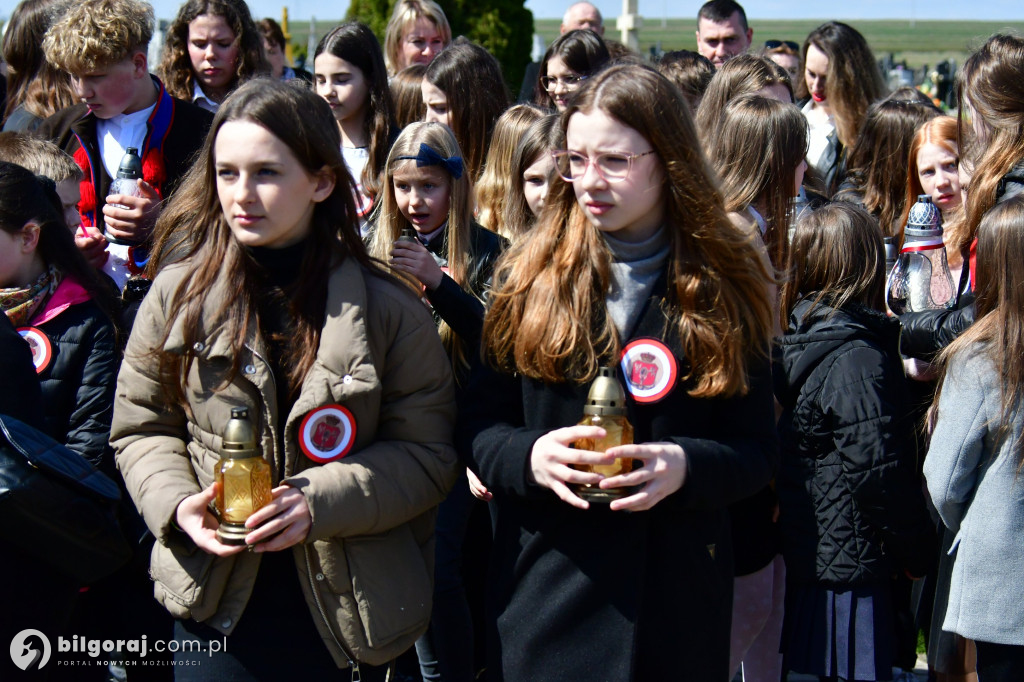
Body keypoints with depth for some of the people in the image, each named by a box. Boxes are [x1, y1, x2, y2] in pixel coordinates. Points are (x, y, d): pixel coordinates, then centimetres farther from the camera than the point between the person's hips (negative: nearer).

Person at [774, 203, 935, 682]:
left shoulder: (796, 341, 7)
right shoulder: (857, 358, -19)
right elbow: (879, 471, -19)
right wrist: (916, 552, -7)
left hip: (806, 550, 9)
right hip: (850, 562, -9)